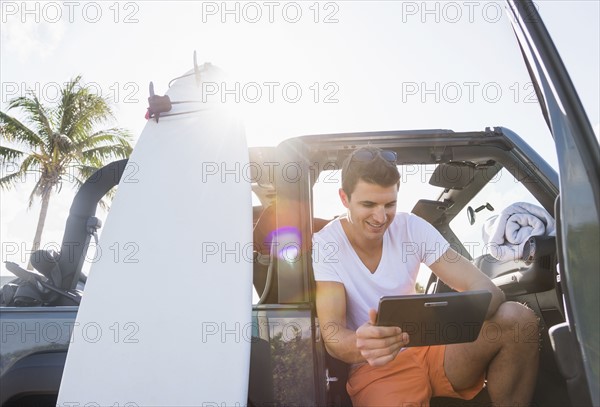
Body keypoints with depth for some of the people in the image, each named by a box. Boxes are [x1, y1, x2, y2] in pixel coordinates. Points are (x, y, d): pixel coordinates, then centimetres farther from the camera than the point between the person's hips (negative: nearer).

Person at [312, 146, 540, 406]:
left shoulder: (413, 228, -6)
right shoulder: (323, 247, -14)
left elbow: (485, 288, -11)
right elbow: (332, 336, -21)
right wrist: (361, 345, -46)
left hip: (430, 348, 4)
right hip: (375, 367, -3)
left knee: (517, 318, -20)